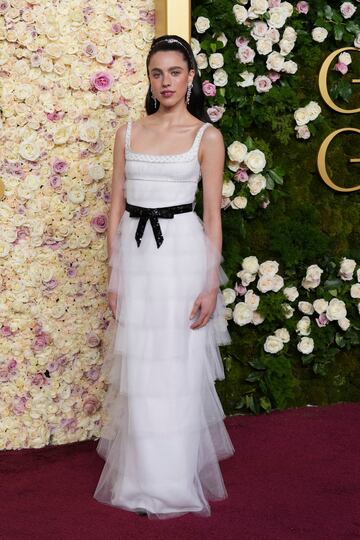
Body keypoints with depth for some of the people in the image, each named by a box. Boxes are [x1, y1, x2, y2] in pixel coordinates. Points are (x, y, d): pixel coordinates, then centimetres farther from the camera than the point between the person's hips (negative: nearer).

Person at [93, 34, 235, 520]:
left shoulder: (206, 136, 0)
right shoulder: (129, 133, 8)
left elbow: (212, 214, -3)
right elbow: (116, 205, 8)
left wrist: (211, 284, -8)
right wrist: (113, 273, 4)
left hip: (181, 251, -3)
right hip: (134, 252, 3)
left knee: (176, 367, 2)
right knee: (139, 368, 7)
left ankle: (174, 482, 15)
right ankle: (145, 476, 23)